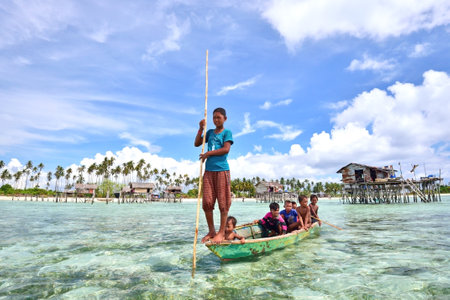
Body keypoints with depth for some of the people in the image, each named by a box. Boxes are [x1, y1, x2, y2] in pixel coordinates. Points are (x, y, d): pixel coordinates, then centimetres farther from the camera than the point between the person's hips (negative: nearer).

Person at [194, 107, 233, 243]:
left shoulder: (227, 132, 2)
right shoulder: (210, 132, 19)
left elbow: (226, 149, -11)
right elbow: (197, 143, 16)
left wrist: (208, 153, -7)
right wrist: (201, 128, 7)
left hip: (222, 170, -5)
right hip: (208, 170, 5)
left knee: (223, 202, -2)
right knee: (207, 202, 2)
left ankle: (221, 232, 7)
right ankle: (211, 231, 15)